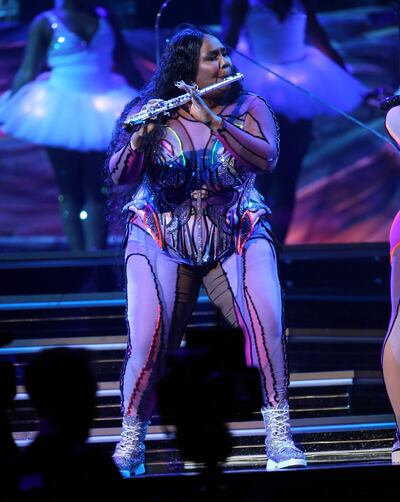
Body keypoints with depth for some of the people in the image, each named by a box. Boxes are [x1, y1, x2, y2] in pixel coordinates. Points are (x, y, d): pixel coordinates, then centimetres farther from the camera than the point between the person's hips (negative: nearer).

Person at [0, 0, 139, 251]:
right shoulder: (45, 24, -2)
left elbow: (129, 69, 14)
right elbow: (28, 73, -2)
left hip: (102, 114, 3)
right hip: (60, 114, -3)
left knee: (97, 192, 0)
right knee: (70, 192, 4)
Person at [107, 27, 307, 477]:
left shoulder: (249, 109, 3)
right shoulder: (149, 114, 1)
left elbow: (266, 158, -15)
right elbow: (119, 176, -5)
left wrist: (213, 120, -24)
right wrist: (140, 138, -25)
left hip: (238, 238, 1)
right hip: (161, 243, -1)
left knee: (267, 322, -22)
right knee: (148, 342, -17)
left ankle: (279, 439, -13)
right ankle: (130, 447, 2)